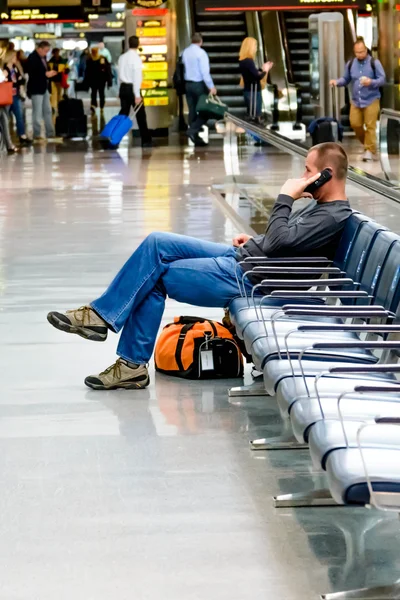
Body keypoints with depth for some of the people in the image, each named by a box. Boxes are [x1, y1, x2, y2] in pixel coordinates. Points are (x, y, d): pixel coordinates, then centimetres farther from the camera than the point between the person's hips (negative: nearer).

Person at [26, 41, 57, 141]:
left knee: (48, 111, 12)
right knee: (37, 112, -5)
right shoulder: (32, 58, -14)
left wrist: (50, 73, 1)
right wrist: (46, 74, -21)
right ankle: (36, 134, 0)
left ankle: (50, 133, 17)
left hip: (45, 88, 9)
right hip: (36, 89, -9)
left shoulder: (43, 57, 12)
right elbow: (32, 73, -22)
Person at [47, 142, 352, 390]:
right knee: (157, 243, 0)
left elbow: (279, 242, -29)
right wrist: (254, 241, 13)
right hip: (240, 257, 11)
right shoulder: (323, 205, 13)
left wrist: (285, 198, -18)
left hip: (247, 277, -11)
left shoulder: (334, 217, -19)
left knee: (153, 278, -9)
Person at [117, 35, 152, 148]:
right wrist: (137, 95, -18)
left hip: (123, 87, 6)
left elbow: (120, 74, 13)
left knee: (123, 114, 9)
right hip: (132, 88, -6)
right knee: (140, 115, 2)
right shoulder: (136, 58, -13)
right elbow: (137, 77, -17)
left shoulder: (122, 57, 8)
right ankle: (146, 140, 4)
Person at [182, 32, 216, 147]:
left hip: (188, 84, 7)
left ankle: (196, 138, 9)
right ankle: (193, 130, -18)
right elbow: (205, 71, -19)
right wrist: (211, 86, -20)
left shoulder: (185, 52, 6)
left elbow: (185, 67, 10)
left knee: (192, 111, 9)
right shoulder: (201, 53, -14)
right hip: (199, 84, -7)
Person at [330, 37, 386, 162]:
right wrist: (337, 82, -8)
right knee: (355, 124, 2)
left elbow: (382, 80, -8)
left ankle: (370, 151, -1)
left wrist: (371, 82, -26)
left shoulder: (374, 63, -7)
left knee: (370, 126, -7)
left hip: (371, 100, -4)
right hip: (356, 100, 4)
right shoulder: (350, 64, 6)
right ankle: (366, 143, 24)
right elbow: (346, 79, 13)